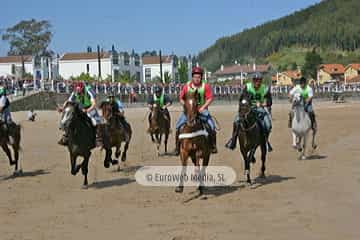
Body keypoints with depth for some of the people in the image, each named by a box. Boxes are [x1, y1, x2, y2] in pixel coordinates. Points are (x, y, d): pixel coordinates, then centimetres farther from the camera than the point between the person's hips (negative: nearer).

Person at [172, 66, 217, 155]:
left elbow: (210, 98, -8)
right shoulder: (187, 86, -3)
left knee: (211, 126, -17)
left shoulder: (205, 86, -7)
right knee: (178, 126, -10)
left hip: (201, 110, -1)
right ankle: (177, 147, 3)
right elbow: (181, 98, 5)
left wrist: (203, 107, -19)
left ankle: (213, 146, 1)